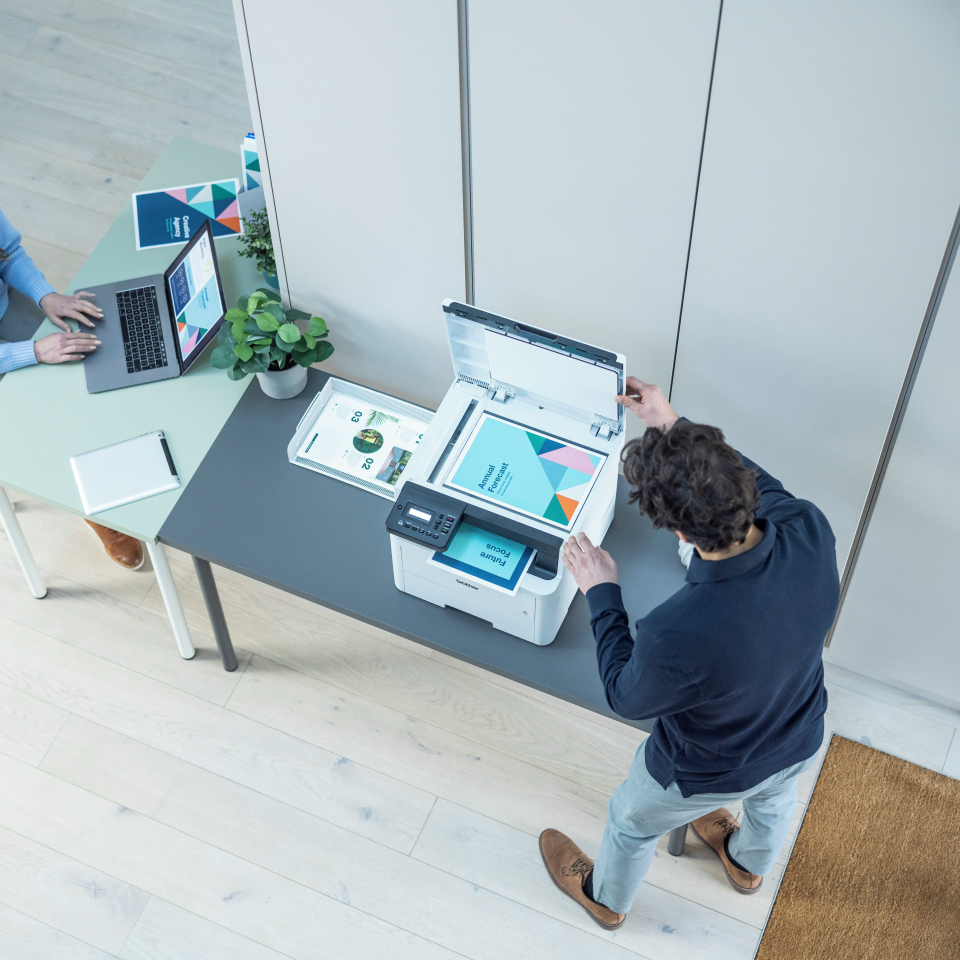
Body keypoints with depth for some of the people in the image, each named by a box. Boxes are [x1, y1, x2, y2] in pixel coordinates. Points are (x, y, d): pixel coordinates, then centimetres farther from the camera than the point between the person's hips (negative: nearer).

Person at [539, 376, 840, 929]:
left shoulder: (677, 635, -46)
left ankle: (606, 899, 62)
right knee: (774, 797, 40)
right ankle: (749, 866, 73)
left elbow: (627, 697, -21)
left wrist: (602, 593, -14)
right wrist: (676, 426, -4)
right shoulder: (811, 531, -34)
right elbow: (764, 487, -8)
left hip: (708, 773, -4)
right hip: (801, 741, 5)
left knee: (632, 823, 30)